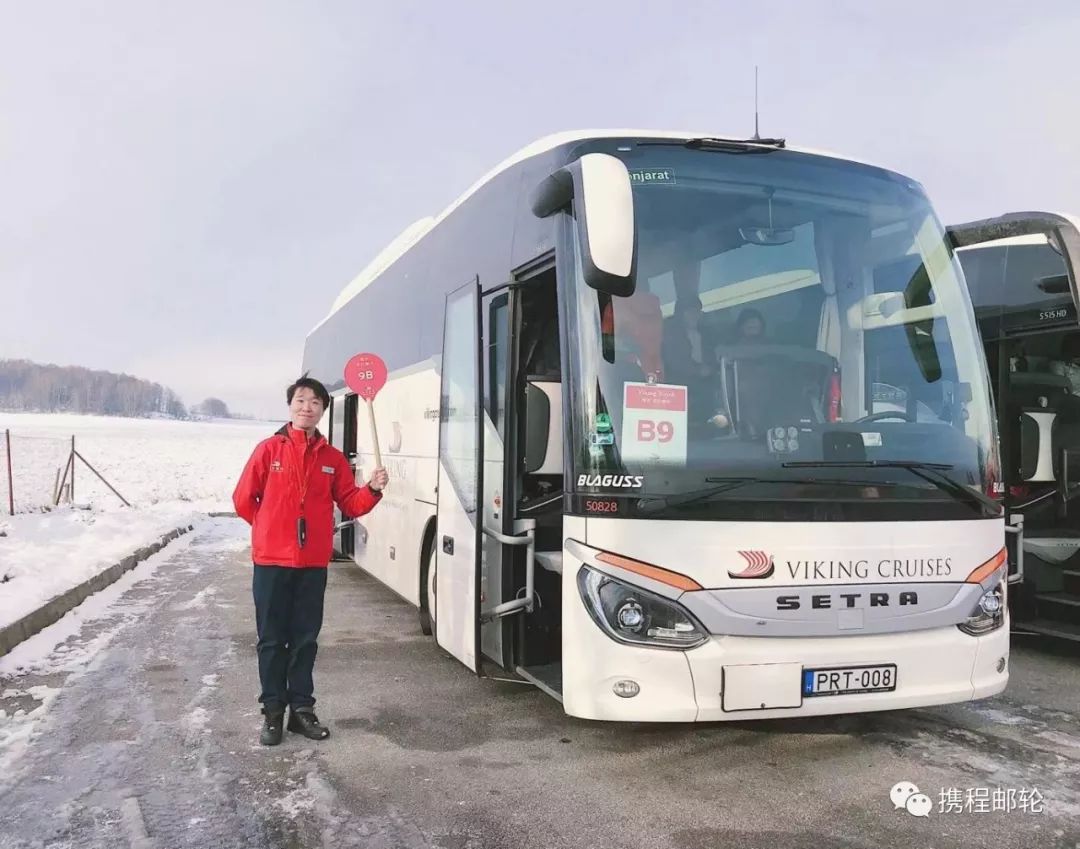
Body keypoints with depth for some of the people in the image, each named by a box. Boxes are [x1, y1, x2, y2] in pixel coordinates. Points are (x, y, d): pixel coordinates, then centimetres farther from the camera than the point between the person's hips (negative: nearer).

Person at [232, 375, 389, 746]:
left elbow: (350, 504, 5)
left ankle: (302, 708, 21)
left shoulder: (333, 458, 4)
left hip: (314, 563, 2)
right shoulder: (269, 449, -4)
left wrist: (372, 489, -13)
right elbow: (243, 500, 2)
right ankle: (273, 711, 16)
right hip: (272, 561, -2)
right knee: (272, 640, 6)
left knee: (306, 639, 10)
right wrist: (272, 530, 9)